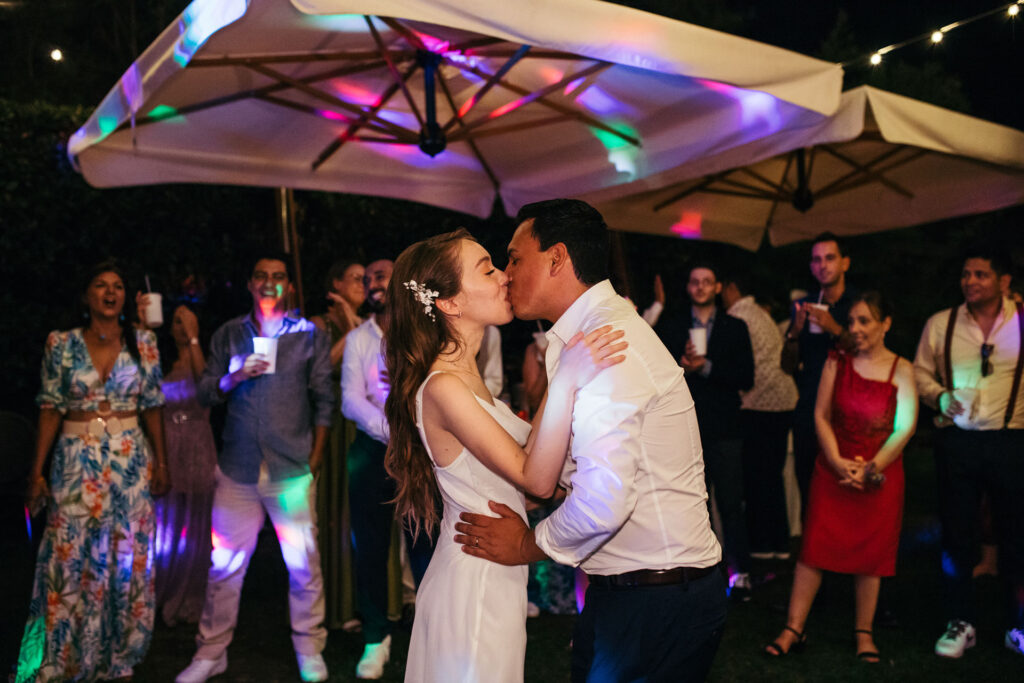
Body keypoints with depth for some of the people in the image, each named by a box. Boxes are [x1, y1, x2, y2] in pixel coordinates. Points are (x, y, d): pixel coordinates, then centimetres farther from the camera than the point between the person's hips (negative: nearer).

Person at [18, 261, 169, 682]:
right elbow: (50, 409, 2)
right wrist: (37, 471, -2)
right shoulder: (62, 344, 0)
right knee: (69, 559, 0)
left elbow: (151, 406, 6)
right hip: (76, 461, -1)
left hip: (131, 460, 1)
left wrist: (160, 463, 4)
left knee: (127, 559, 6)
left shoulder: (143, 343, 3)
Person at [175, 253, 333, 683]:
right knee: (224, 564, 6)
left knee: (304, 563, 3)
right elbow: (205, 394, 11)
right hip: (237, 469, 2)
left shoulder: (310, 336, 4)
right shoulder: (228, 335, 10)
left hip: (292, 470, -1)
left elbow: (323, 400, 5)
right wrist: (233, 377, -10)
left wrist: (315, 457, 0)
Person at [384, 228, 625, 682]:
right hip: (476, 582, -9)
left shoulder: (464, 374, 8)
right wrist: (564, 382, -32)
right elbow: (537, 479, -23)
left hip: (490, 573, 9)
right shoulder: (444, 387, -22)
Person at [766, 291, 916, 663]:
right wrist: (838, 462, -11)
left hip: (881, 474, 0)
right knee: (815, 546, -2)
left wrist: (870, 467, -13)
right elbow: (821, 416, 1)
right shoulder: (837, 362, 3)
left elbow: (905, 427, -5)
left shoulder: (901, 369, 0)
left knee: (871, 551, 6)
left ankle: (864, 632, 21)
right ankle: (793, 629, 5)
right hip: (834, 469, 1)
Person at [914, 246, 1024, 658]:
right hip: (956, 442, 1)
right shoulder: (939, 324, 5)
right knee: (957, 535, 8)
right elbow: (920, 372, 11)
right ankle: (961, 624, 23)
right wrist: (938, 396, -7)